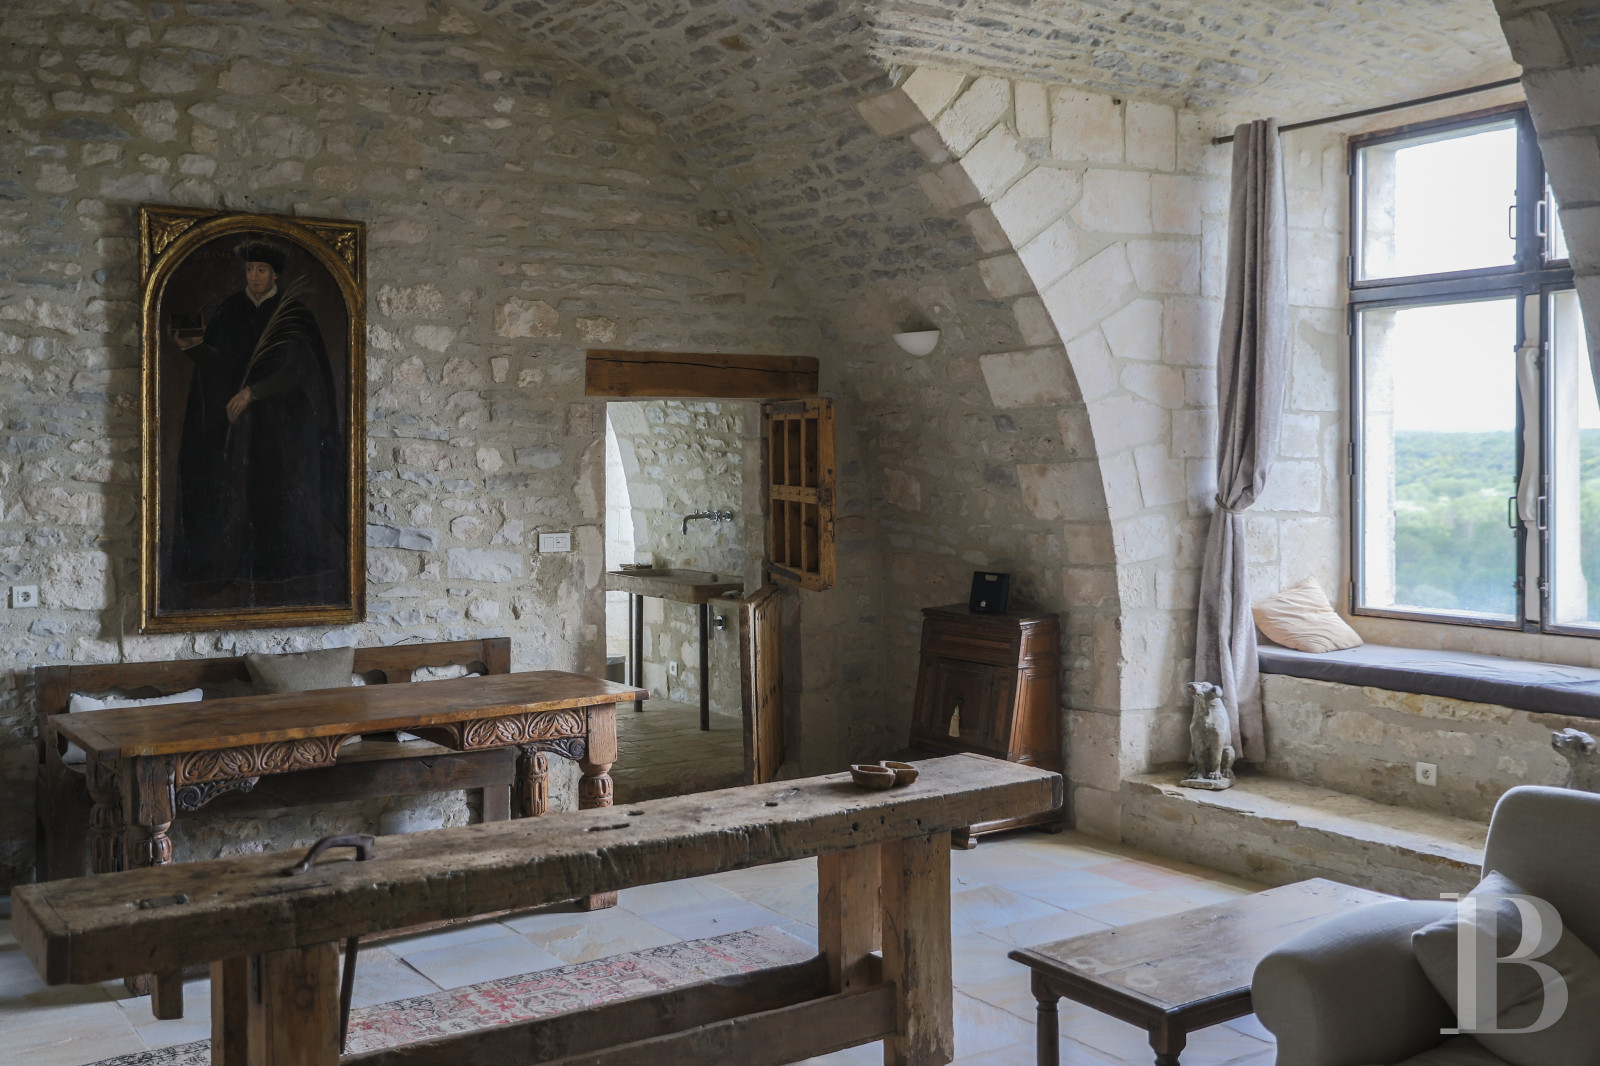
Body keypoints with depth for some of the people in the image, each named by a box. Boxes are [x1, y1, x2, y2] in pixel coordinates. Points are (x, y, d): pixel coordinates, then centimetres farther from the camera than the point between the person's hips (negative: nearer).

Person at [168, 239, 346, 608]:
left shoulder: (293, 314, 0)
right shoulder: (231, 311, 11)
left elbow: (294, 365, -11)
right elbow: (220, 363, 8)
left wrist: (252, 391, -20)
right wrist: (195, 347, -11)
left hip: (281, 420, -3)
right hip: (237, 419, 3)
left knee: (283, 493, -7)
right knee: (237, 493, -4)